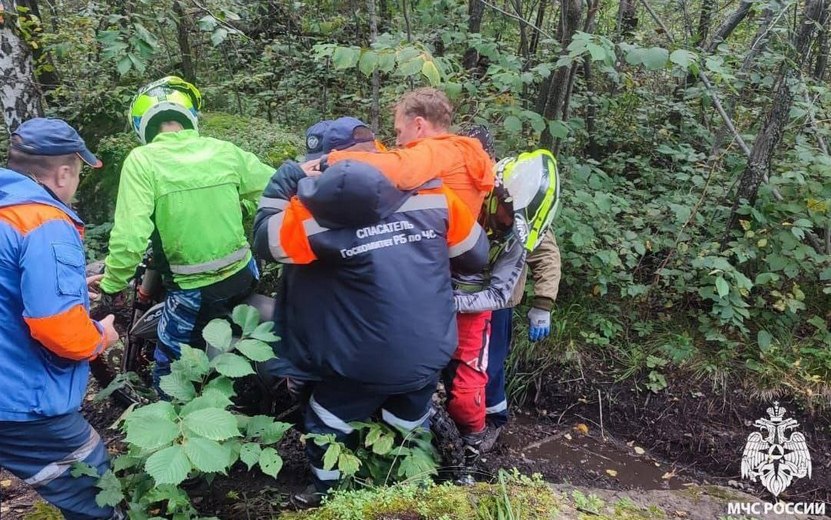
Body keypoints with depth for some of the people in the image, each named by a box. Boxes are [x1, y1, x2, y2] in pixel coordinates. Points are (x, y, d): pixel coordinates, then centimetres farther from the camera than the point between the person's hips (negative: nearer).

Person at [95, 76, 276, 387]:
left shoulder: (142, 161, -13)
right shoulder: (225, 151, -2)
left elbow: (129, 237, -20)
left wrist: (111, 285, -4)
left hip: (194, 291, -4)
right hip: (243, 276, 5)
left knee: (171, 371, 17)